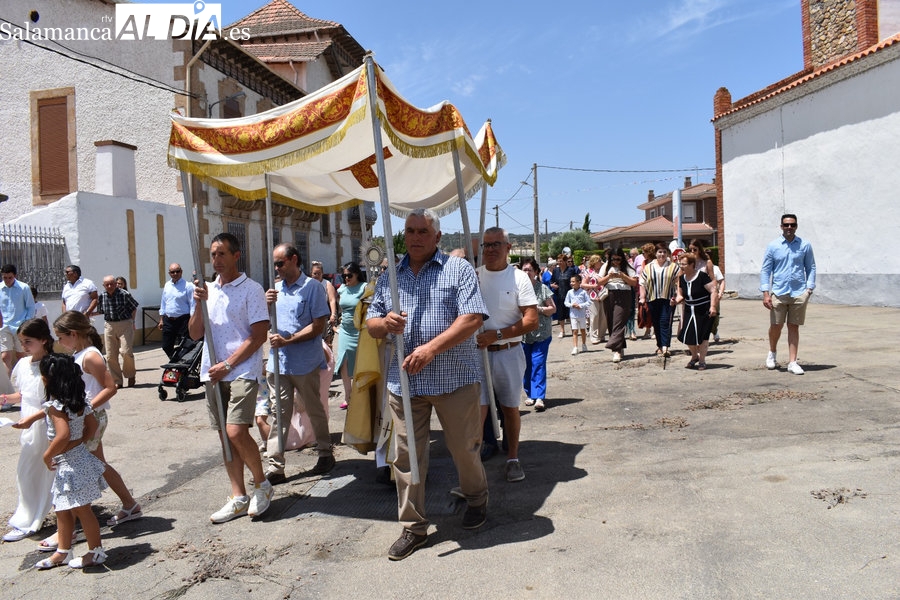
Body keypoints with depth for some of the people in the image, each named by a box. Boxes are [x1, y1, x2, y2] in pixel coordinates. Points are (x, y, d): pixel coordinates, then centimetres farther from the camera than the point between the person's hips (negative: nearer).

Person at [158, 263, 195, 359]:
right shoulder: (167, 285, 12)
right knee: (166, 347, 11)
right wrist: (161, 320, 16)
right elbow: (163, 303, 19)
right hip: (168, 320, 6)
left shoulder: (187, 285, -7)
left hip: (182, 320, -6)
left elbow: (192, 304, -10)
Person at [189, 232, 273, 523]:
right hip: (213, 373, 6)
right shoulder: (208, 290, 14)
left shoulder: (251, 289, -4)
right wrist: (199, 304, -5)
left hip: (242, 371, -6)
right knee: (224, 435, 8)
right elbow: (195, 333, 11)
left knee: (236, 431, -17)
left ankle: (261, 484, 7)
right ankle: (238, 498, 18)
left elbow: (259, 335, -10)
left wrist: (227, 365, -13)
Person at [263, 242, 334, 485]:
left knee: (315, 411, 11)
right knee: (278, 414, 4)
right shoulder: (276, 289, 11)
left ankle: (326, 454, 28)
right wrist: (266, 304, -9)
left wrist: (287, 340, -20)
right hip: (277, 362, 5)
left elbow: (318, 326, -13)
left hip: (305, 363, -5)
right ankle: (275, 467, 7)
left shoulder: (312, 287, -7)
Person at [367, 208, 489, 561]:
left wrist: (431, 348, -21)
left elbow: (473, 318, -12)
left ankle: (476, 499, 38)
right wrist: (385, 322, -10)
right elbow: (371, 325, 15)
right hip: (403, 381, 4)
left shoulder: (459, 269, -1)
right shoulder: (389, 278, 14)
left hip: (455, 378, -3)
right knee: (406, 455, 6)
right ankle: (413, 527, 20)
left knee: (465, 448, 9)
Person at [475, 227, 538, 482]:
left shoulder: (519, 278, -4)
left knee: (510, 408, 13)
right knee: (477, 409, -4)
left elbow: (531, 321, -10)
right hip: (477, 353, 1)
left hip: (508, 353, 0)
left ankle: (512, 459, 27)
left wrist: (497, 334, -17)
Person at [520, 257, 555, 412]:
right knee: (526, 365, 7)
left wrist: (539, 309, -15)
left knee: (538, 363, -8)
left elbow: (553, 309, 2)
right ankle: (530, 394, 22)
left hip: (541, 333, -2)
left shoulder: (542, 288, -1)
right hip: (523, 334, 2)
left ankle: (539, 397, -7)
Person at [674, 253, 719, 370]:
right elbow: (681, 295, 13)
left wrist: (712, 307, -24)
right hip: (689, 311, 6)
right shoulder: (682, 278, 3)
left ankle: (702, 360, 17)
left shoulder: (702, 276, -17)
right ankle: (694, 356, 27)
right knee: (687, 336, 1)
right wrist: (677, 300, -9)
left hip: (704, 312, -6)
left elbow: (713, 291, -16)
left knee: (702, 336, 0)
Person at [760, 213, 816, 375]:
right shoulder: (773, 246, 2)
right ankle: (772, 352, 31)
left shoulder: (805, 246, 3)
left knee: (794, 327, 6)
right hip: (778, 293, 0)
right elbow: (765, 270, 2)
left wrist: (809, 287, -2)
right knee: (775, 326, 3)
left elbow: (811, 267, 10)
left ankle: (792, 362, 12)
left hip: (799, 293, 1)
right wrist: (765, 293, -5)